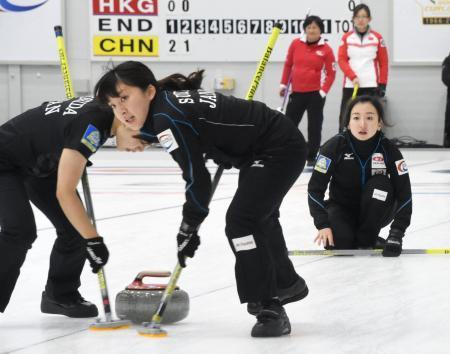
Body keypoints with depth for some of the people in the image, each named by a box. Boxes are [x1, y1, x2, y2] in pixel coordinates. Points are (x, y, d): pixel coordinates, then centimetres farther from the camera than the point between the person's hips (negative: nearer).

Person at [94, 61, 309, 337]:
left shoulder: (168, 118, -26)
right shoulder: (169, 100, 2)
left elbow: (197, 179, -22)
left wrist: (188, 228, -11)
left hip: (280, 149, -11)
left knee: (242, 220, -20)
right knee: (259, 216, 30)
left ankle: (269, 310, -17)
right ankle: (286, 283, 52)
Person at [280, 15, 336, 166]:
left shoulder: (326, 49, -7)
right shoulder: (296, 44, 0)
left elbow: (331, 73, -4)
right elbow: (288, 64, 10)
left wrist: (323, 91, -11)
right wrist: (283, 84, 10)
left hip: (315, 93, -3)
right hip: (297, 92, 3)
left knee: (314, 126, 3)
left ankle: (311, 158, 13)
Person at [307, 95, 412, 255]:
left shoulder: (388, 150, -18)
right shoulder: (335, 146, -20)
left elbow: (403, 193, -19)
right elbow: (315, 188, -17)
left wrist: (397, 231, -30)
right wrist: (323, 225, -29)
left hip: (374, 214, 1)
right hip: (341, 208, -1)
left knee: (380, 184, -30)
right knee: (338, 243, -30)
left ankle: (366, 241, -12)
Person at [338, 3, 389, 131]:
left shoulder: (377, 38, 3)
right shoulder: (347, 37, 5)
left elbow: (383, 63, 5)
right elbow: (341, 60, 0)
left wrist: (382, 85, 0)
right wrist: (353, 76, -14)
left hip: (371, 86, -1)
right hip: (350, 85, 1)